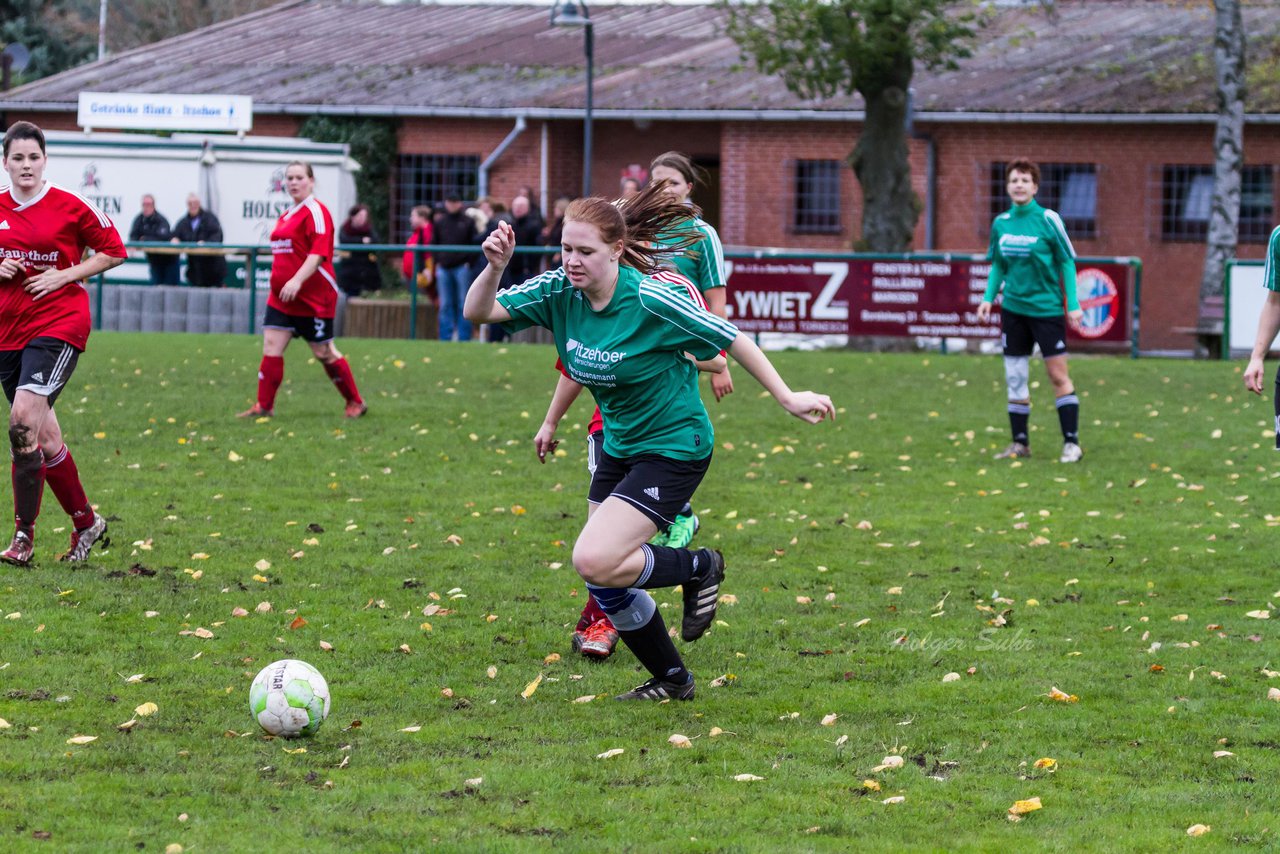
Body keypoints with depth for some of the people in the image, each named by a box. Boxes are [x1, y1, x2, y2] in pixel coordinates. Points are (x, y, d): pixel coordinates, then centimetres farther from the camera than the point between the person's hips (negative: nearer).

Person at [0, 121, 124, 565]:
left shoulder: (69, 207, -6)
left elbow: (113, 250, 2)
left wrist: (64, 275, -9)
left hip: (59, 323, -5)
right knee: (43, 436, 7)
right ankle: (86, 522, 23)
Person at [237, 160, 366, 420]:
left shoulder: (315, 211, -11)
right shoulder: (286, 216, 15)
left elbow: (318, 253, -22)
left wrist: (297, 281, -32)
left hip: (315, 298, -8)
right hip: (282, 296, 8)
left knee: (324, 352, 1)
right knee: (271, 347, -3)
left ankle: (355, 403, 17)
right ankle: (264, 406, -1)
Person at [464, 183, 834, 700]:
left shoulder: (649, 299, -24)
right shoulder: (559, 292, -8)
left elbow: (731, 339, -14)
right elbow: (478, 312, -14)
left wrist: (787, 398, -9)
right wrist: (494, 268, -33)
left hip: (674, 447, -7)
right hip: (619, 447, 7)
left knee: (594, 563, -21)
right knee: (606, 583, 10)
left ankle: (699, 569, 4)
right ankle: (671, 680, 31)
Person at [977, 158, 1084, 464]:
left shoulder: (1048, 219, -9)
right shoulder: (1001, 223, 5)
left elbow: (1067, 262, -5)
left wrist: (1073, 304, -10)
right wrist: (988, 297, 1)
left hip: (1046, 308, -5)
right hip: (1013, 309, 5)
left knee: (1058, 375, -5)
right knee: (1015, 378, 6)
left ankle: (1072, 444, -2)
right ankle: (1020, 443, 15)